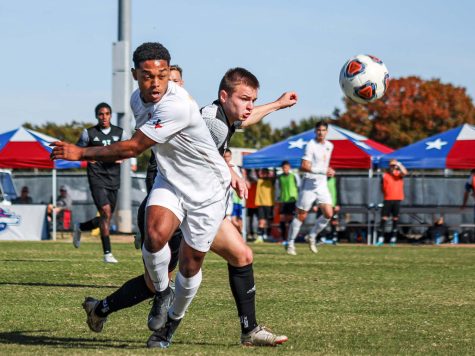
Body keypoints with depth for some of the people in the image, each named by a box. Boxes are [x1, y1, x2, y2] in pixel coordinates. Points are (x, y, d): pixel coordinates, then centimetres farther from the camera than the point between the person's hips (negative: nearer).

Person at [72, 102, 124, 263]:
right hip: (97, 178, -4)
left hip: (114, 179, 4)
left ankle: (80, 227, 38)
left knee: (106, 218, 10)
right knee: (105, 212, -18)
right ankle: (107, 253, -15)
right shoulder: (89, 133, 1)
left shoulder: (119, 132, 8)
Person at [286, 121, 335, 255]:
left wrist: (329, 170, 10)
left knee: (328, 214, -5)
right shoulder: (311, 145, -14)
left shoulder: (329, 146, 11)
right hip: (309, 184, -6)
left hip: (322, 184, 6)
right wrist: (323, 171, -28)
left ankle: (312, 236, 14)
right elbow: (304, 166, -23)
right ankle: (290, 243, 10)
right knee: (301, 216, -2)